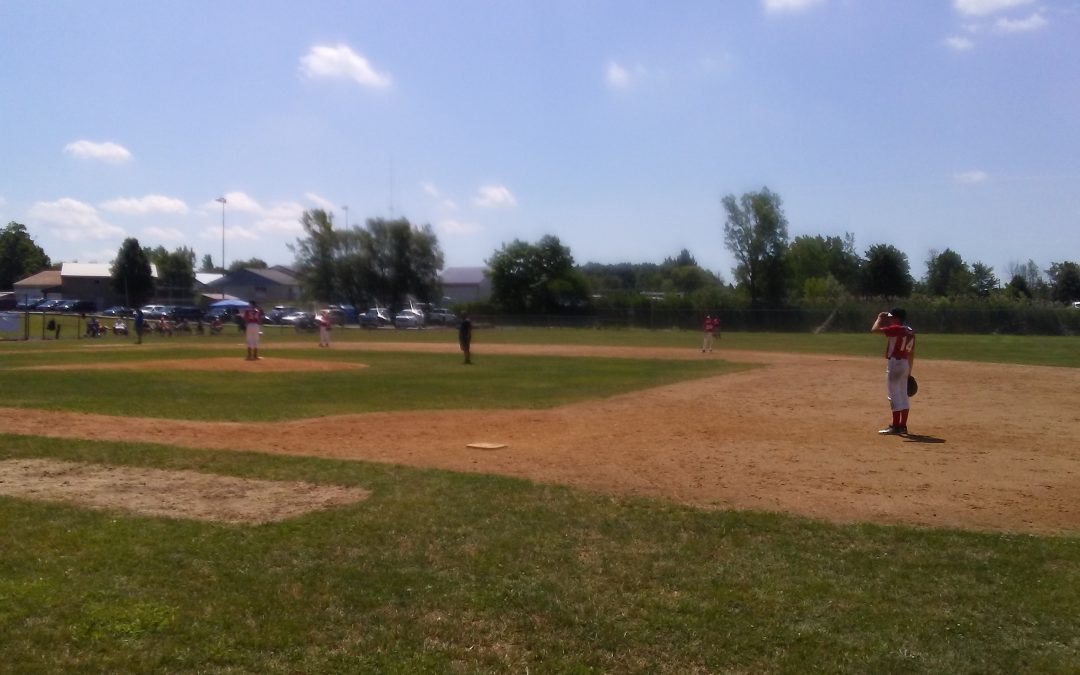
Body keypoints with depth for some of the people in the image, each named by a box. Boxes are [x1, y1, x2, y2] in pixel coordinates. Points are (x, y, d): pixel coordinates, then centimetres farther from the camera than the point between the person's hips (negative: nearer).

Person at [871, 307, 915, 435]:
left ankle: (895, 426, -7)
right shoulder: (911, 331, 12)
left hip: (894, 363, -9)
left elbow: (874, 329, -17)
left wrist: (880, 318, 0)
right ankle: (903, 426, 18)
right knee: (903, 394, 12)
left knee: (894, 394, -6)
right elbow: (911, 353, 15)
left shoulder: (896, 329, -14)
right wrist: (909, 370, 20)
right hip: (905, 364, 9)